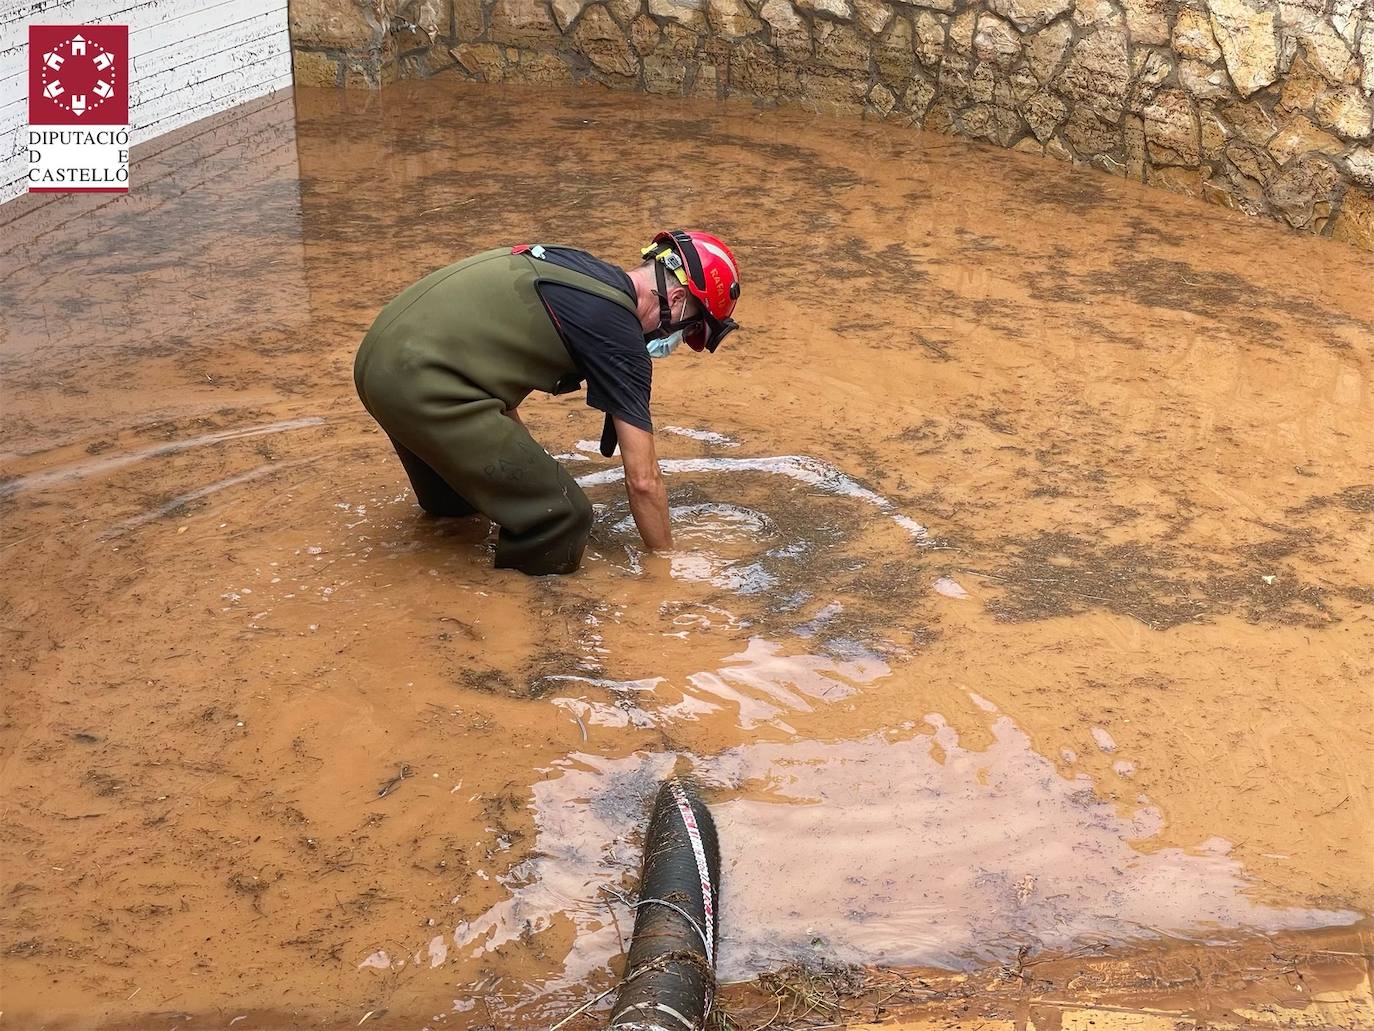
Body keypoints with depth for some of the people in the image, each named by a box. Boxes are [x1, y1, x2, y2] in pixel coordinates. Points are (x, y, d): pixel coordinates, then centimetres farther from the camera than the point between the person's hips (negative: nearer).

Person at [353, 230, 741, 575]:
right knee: (560, 520, -4)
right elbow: (643, 480, -5)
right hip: (423, 387, -10)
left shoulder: (574, 263, 15)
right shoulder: (619, 336, -9)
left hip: (379, 354, 10)